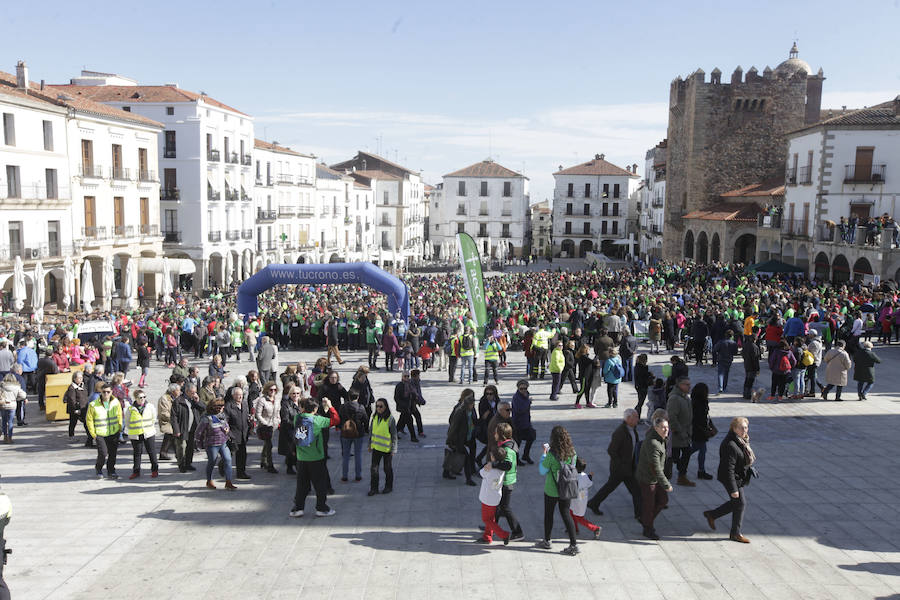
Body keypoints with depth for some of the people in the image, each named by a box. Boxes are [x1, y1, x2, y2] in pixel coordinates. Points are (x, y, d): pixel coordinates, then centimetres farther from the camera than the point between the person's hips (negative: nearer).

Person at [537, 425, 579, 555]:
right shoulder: (572, 453, -9)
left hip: (551, 490, -4)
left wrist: (544, 454, -1)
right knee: (566, 514, 12)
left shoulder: (551, 455, -22)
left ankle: (546, 541, 31)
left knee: (548, 514, 16)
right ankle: (573, 544, 7)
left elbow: (542, 471, -10)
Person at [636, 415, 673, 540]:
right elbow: (655, 468, -31)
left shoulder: (661, 438, -1)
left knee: (663, 500, 16)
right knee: (649, 504, 6)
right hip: (647, 478, -9)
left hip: (657, 476, 9)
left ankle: (646, 520, 35)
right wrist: (666, 484, -28)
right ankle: (648, 529, 27)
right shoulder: (653, 444, -32)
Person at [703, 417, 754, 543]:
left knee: (736, 502, 19)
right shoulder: (730, 445, -29)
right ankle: (735, 534, 20)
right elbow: (729, 470, -27)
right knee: (740, 504, 3)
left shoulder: (742, 440, 2)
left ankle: (711, 515, 34)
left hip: (739, 478, 10)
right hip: (732, 479, -10)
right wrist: (733, 489, -25)